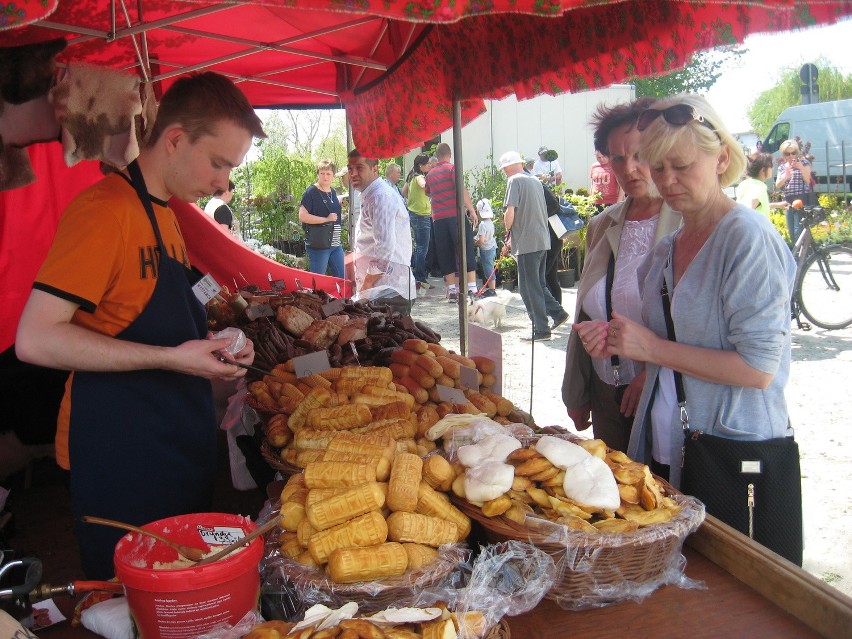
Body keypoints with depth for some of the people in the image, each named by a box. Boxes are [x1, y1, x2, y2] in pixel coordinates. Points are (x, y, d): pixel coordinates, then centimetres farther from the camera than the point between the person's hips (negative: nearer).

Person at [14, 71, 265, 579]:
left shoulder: (165, 214, 13)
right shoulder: (105, 209, -16)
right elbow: (36, 339, -22)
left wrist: (212, 347, 4)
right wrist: (171, 358, -22)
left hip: (180, 444, 9)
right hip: (120, 456, -9)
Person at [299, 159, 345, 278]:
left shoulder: (333, 192, 12)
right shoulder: (311, 192, -11)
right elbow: (302, 216, -19)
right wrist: (326, 219, -19)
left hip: (335, 244, 7)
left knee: (341, 278, 12)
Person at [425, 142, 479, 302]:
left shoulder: (430, 174, 15)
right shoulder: (452, 168, -1)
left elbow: (427, 193, 33)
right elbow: (461, 190, -13)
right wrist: (472, 210, -12)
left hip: (438, 218, 4)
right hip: (456, 215, -4)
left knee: (445, 255, 8)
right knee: (466, 251, 1)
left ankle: (452, 291, 7)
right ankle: (472, 289, -2)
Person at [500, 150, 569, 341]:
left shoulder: (514, 181, -9)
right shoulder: (535, 181, 16)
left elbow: (510, 213, -19)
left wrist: (508, 232, 1)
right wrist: (514, 236, 21)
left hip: (527, 243, -8)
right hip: (543, 239, 8)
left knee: (529, 287, 0)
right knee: (538, 284, 21)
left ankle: (541, 330, 3)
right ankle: (557, 312, 18)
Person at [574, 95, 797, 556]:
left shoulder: (749, 238, -14)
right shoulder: (666, 250, 9)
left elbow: (757, 368, -20)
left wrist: (652, 348, -18)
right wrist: (619, 342, -2)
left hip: (738, 455, -7)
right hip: (668, 445, 7)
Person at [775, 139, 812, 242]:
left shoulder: (804, 162, 1)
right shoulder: (782, 167, 12)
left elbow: (808, 180, -7)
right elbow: (777, 185, 4)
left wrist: (801, 168, -21)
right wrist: (786, 176, -14)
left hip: (802, 200, -5)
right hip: (788, 201, 5)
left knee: (799, 231, -14)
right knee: (791, 232, 8)